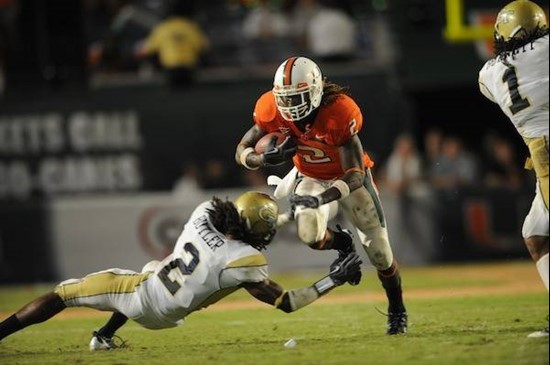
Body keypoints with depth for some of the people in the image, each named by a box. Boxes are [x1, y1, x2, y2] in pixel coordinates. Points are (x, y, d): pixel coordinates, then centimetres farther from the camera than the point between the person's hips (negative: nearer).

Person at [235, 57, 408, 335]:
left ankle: (397, 312, 28)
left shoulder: (339, 112, -36)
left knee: (378, 250, 0)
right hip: (310, 178, 2)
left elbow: (355, 176, -34)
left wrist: (321, 199, -49)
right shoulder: (272, 110, -24)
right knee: (310, 234, -28)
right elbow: (242, 153, -13)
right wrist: (267, 158, -36)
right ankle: (341, 244, 11)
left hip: (347, 178, -2)